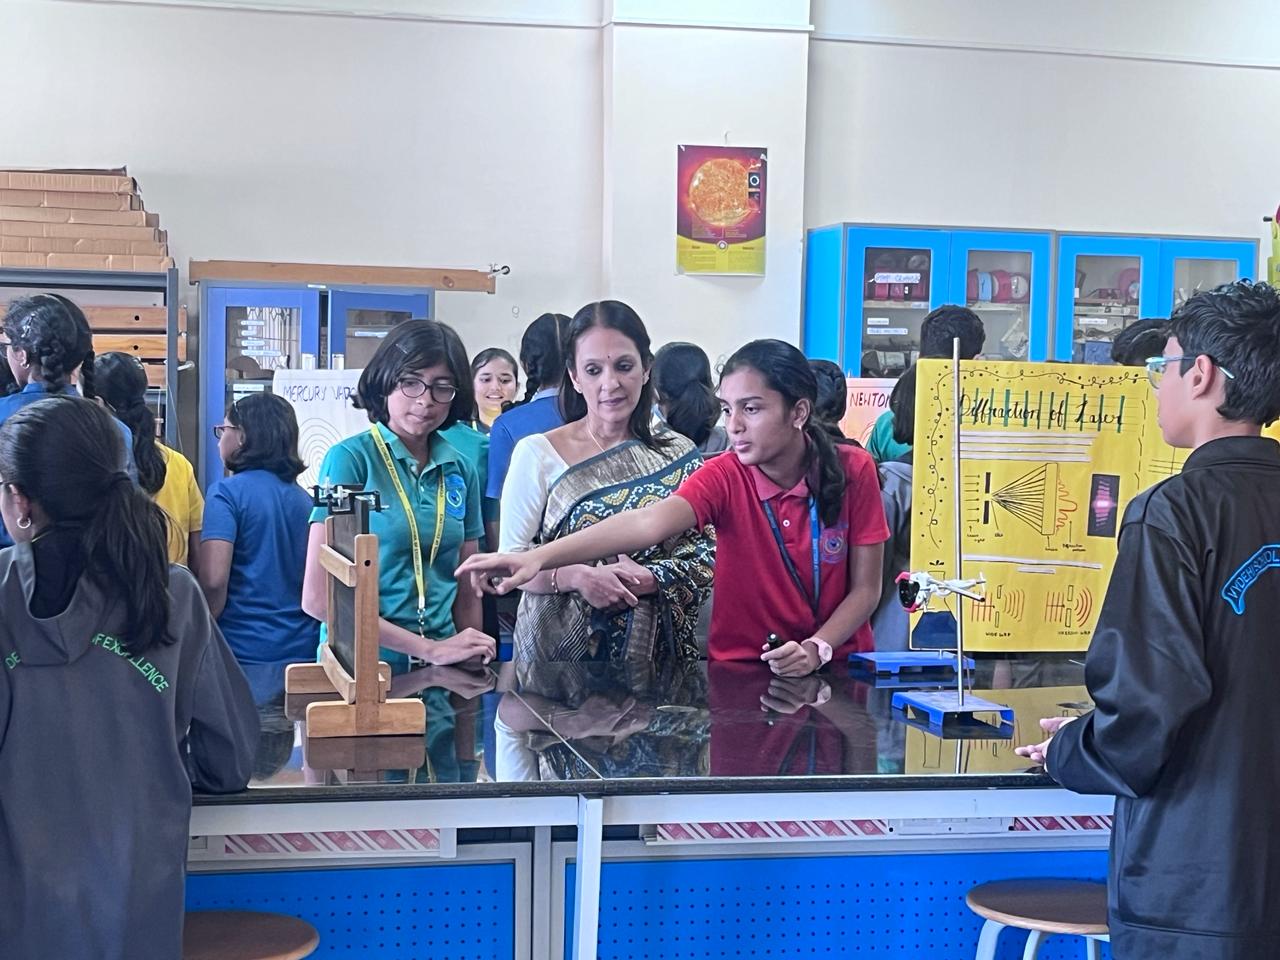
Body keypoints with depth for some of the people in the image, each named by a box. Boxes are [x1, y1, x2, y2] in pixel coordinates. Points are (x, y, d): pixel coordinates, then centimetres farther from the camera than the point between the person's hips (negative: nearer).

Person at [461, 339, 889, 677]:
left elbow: (866, 588, -2)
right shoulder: (724, 477, -9)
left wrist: (818, 648, -20)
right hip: (740, 668, 0)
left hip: (836, 667, 0)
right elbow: (649, 522, -27)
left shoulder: (853, 471, -6)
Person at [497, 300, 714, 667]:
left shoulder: (681, 456, 3)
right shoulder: (536, 454, -3)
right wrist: (577, 577, -22)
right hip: (559, 649, -1)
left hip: (656, 651, 2)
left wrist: (649, 578, -17)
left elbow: (707, 557, 0)